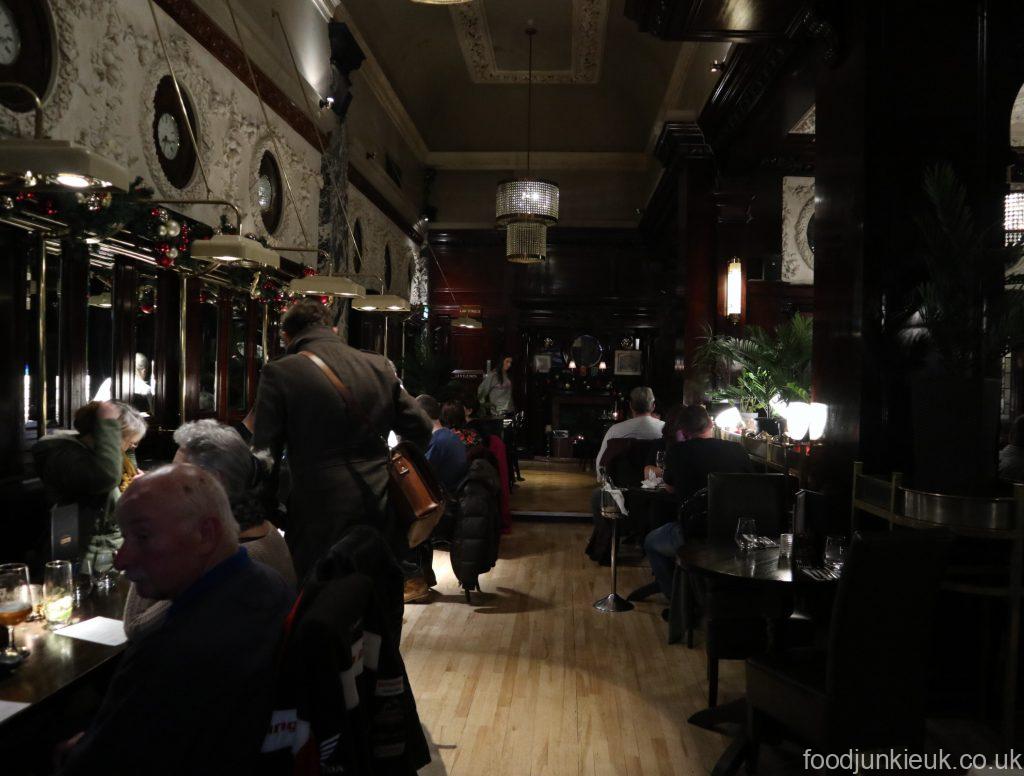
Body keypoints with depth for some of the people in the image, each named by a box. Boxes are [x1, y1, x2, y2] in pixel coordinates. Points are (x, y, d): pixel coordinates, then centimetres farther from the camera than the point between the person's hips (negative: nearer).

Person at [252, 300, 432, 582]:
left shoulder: (279, 373, -5)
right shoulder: (379, 366, 6)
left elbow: (265, 452, -5)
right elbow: (420, 428, 9)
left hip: (320, 519, -4)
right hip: (382, 516, 4)